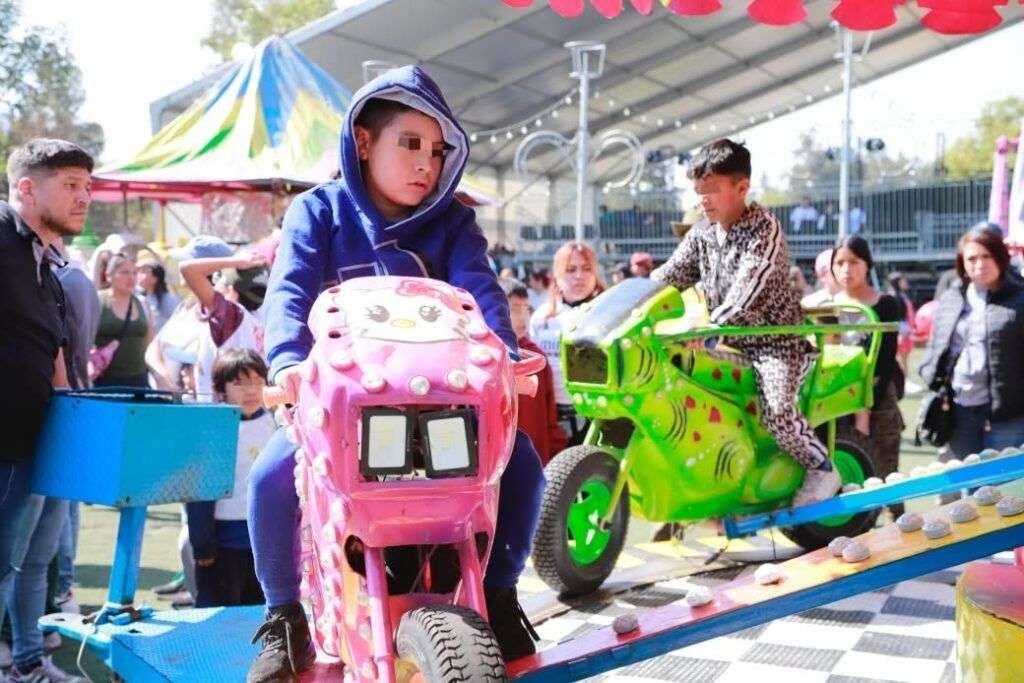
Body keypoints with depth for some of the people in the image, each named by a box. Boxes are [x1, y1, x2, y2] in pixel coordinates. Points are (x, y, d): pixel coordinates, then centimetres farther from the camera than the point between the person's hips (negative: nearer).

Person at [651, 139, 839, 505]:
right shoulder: (701, 235, 8)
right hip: (731, 342, 8)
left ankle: (822, 467, 1)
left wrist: (711, 327, -43)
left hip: (776, 339, -7)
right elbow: (667, 277, 4)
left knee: (777, 412, -27)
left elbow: (748, 287, -29)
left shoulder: (763, 229, -14)